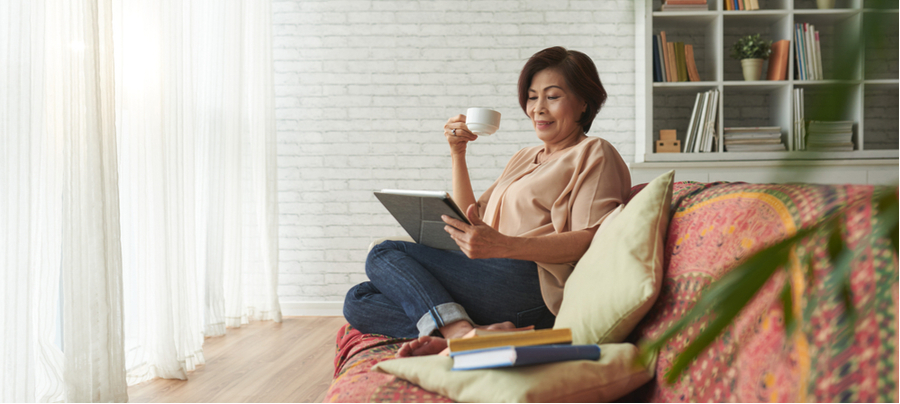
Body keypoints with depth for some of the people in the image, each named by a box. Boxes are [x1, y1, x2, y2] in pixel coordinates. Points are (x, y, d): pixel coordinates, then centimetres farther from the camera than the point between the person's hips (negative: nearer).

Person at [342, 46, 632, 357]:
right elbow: (471, 222, 25)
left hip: (531, 285, -9)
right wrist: (458, 153, 15)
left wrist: (503, 246, -26)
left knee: (385, 256, -14)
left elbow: (590, 241, -12)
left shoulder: (594, 154, 6)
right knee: (357, 302, -8)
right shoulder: (524, 158, 31)